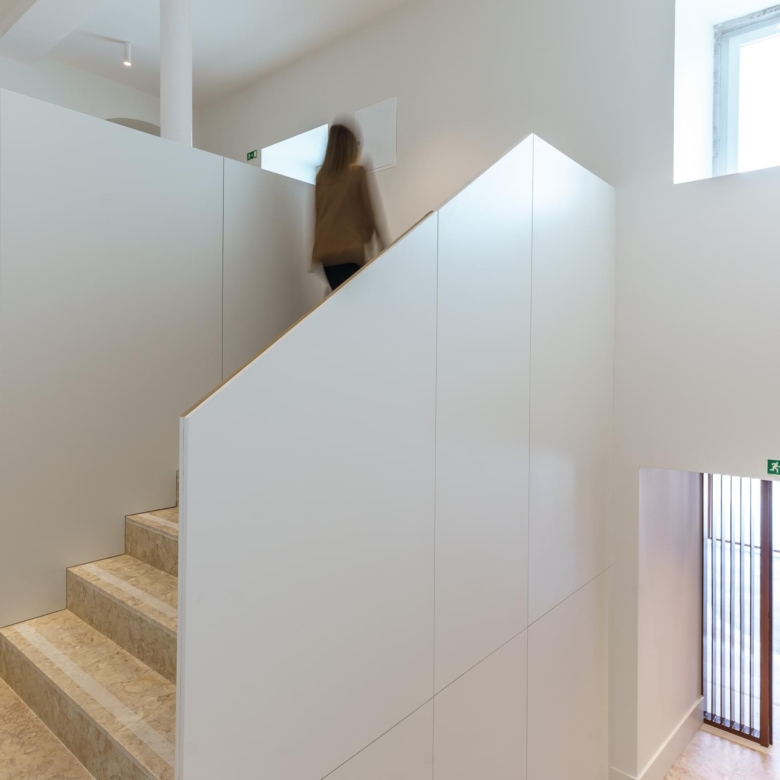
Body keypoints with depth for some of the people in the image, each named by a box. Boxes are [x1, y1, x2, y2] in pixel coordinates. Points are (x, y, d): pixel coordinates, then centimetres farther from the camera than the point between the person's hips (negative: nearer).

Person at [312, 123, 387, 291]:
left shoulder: (321, 175, 9)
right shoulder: (357, 172, -2)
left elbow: (316, 211, 13)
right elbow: (368, 208, 2)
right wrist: (379, 238, 13)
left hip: (326, 249, 5)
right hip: (349, 249, -5)